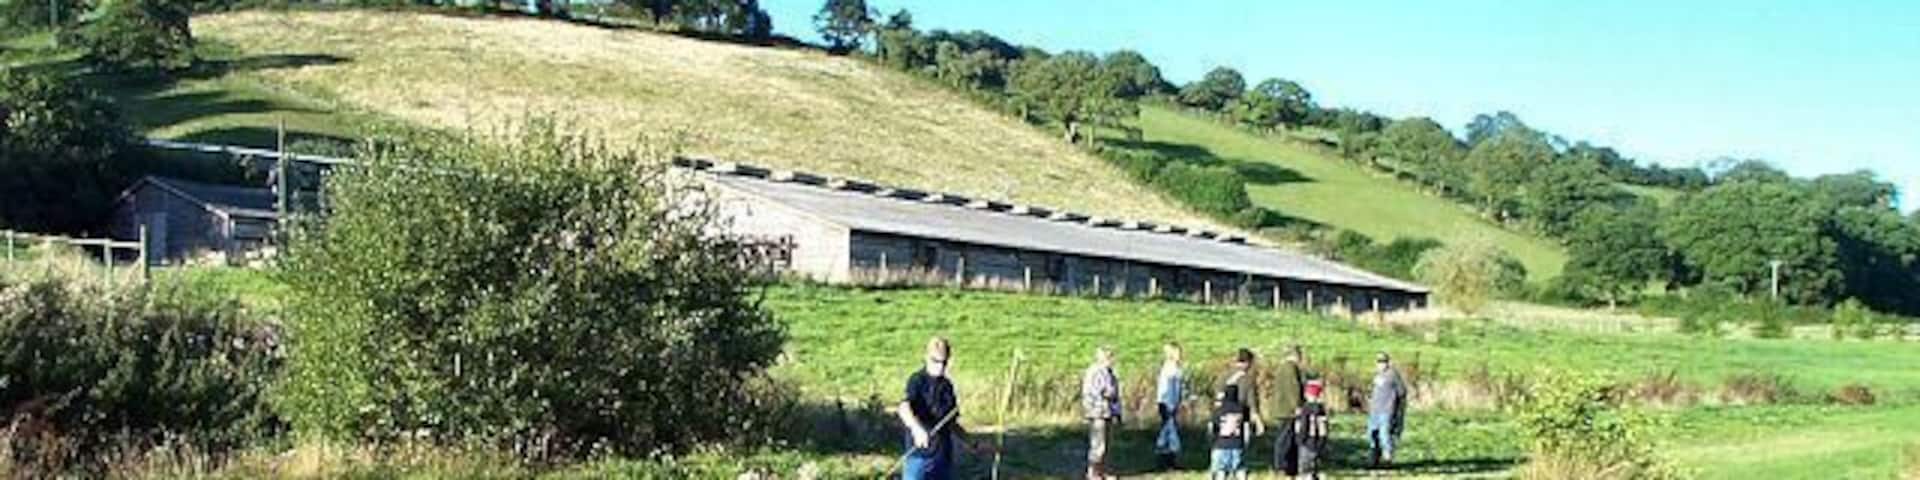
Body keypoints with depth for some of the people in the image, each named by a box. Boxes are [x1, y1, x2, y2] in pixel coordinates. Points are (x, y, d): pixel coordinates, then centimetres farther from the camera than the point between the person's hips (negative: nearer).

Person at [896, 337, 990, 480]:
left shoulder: (947, 386, 11)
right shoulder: (917, 381, -9)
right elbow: (904, 408, -29)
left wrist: (971, 445, 18)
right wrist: (917, 428, -47)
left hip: (944, 455, 7)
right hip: (920, 453, -7)